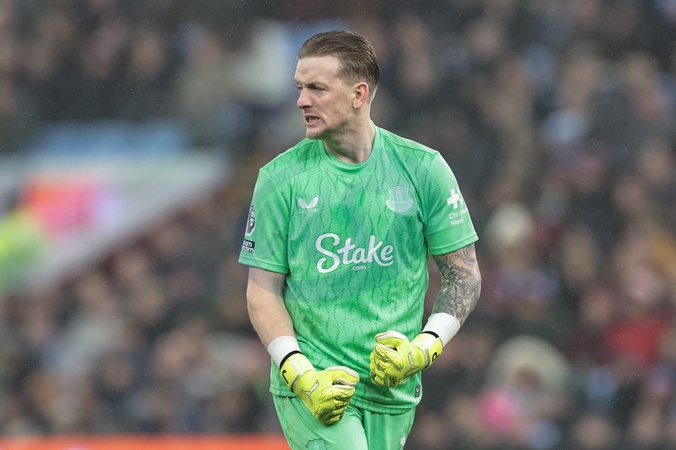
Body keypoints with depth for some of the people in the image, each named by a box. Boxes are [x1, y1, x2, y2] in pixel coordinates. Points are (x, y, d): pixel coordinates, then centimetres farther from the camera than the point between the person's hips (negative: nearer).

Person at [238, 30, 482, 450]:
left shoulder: (423, 169, 2)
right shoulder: (280, 177, 0)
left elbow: (464, 275, 7)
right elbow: (263, 291, 1)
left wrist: (424, 348, -8)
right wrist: (300, 375, -12)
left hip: (393, 391, 2)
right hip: (309, 384, -2)